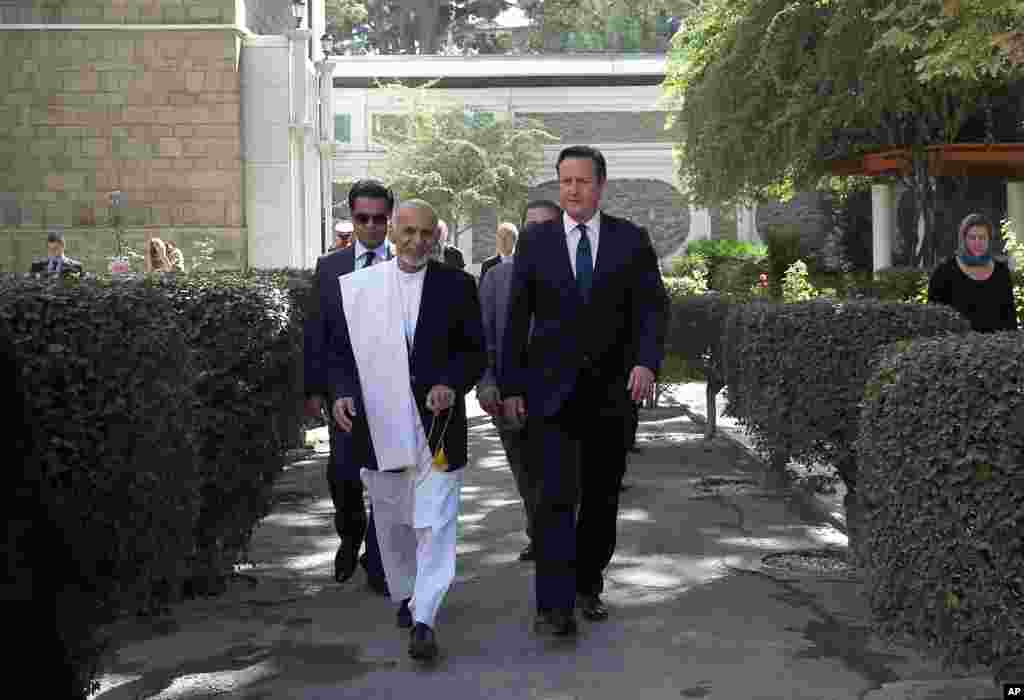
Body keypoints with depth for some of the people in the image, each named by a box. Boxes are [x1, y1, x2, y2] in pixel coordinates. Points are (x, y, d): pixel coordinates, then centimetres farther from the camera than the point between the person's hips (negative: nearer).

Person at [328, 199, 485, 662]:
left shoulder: (457, 285, 1)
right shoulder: (358, 286, 3)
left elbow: (475, 351, 3)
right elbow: (342, 350, 7)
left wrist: (452, 383, -16)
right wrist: (343, 392, -11)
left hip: (436, 421, -2)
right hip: (380, 423, 2)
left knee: (434, 521, -7)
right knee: (391, 520, 16)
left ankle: (423, 619, -4)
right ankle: (404, 596, 36)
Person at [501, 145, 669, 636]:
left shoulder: (631, 240, 4)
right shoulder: (535, 241, 4)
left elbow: (652, 307, 0)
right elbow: (517, 318, 4)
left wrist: (647, 361, -17)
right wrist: (511, 385, 0)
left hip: (612, 388, 2)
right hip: (552, 389, -1)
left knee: (602, 497, 10)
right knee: (556, 496, -10)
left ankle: (588, 585, 28)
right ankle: (555, 605, -9)